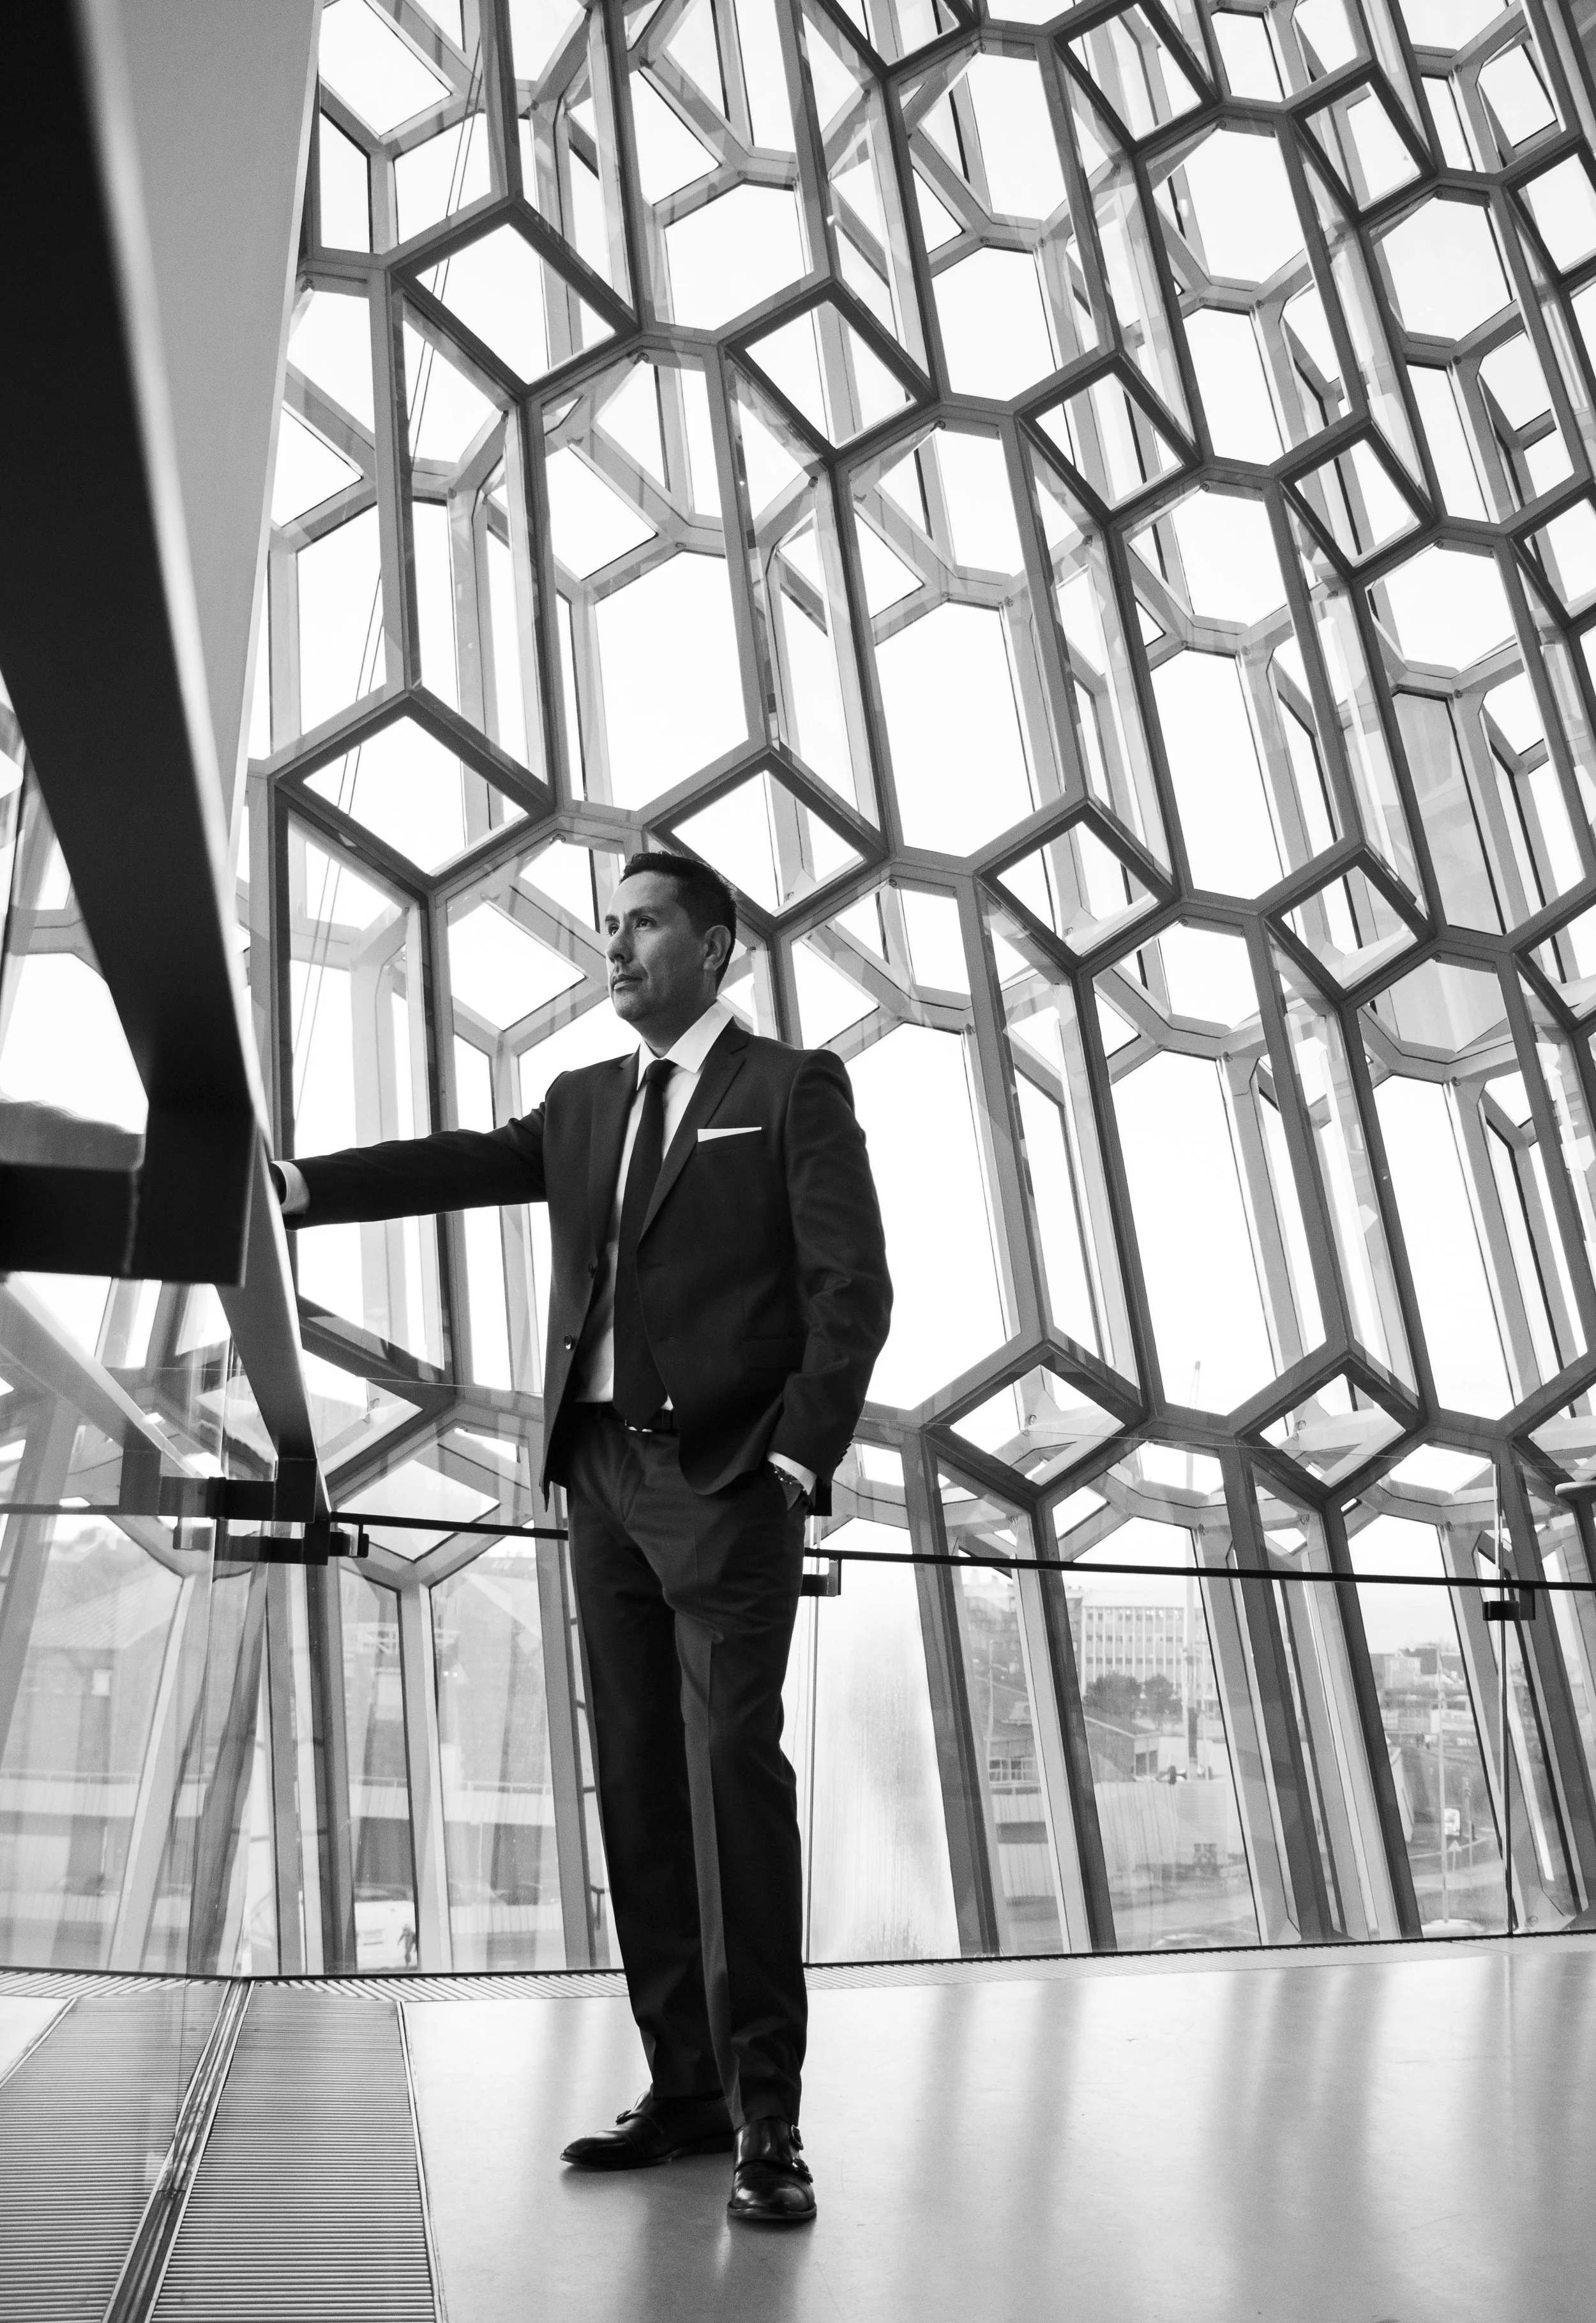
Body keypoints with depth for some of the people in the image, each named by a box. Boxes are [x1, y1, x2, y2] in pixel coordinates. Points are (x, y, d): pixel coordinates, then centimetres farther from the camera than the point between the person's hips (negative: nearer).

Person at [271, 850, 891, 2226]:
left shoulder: (792, 1089, 2)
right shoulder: (585, 1105, 19)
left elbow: (854, 1285, -5)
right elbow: (460, 1165, 7)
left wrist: (801, 1457, -14)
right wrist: (293, 1187, -6)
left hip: (727, 1477, -6)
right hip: (603, 1474, 6)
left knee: (734, 1767, -11)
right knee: (640, 1785, 6)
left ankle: (767, 2113, -3)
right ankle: (686, 2088, 14)